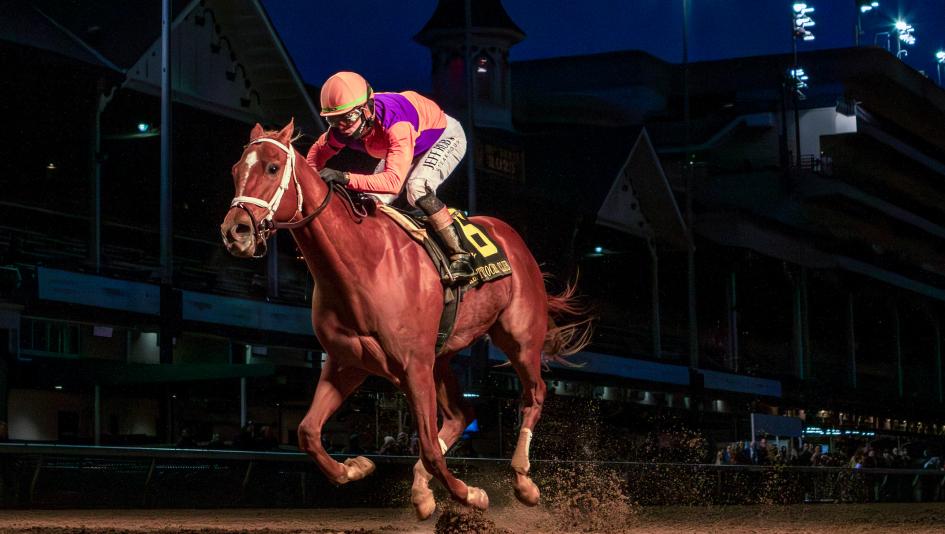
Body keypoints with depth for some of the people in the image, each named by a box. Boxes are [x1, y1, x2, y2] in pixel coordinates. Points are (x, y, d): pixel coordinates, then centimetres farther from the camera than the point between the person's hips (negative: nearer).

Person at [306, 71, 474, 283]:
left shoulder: (396, 124, -45)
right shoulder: (342, 130, -24)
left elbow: (393, 181, -53)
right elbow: (318, 151, -2)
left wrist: (346, 178, -62)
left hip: (445, 137, -8)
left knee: (416, 188, -32)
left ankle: (460, 256, -26)